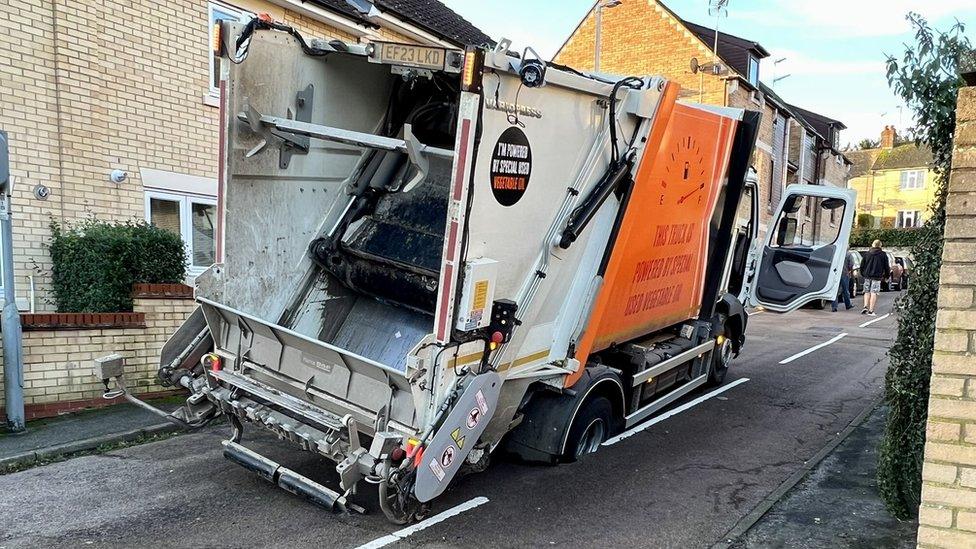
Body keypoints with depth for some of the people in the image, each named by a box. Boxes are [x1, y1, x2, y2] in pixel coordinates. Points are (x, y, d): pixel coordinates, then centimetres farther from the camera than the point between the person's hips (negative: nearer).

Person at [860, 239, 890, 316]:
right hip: (877, 277, -2)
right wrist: (887, 275, 15)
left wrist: (863, 274, 20)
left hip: (867, 276, 2)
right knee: (874, 293, -3)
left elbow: (862, 266, 9)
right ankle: (871, 310, -6)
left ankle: (865, 307, -2)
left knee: (867, 292, 13)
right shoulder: (883, 255, -1)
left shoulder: (867, 254, 6)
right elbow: (886, 267, 2)